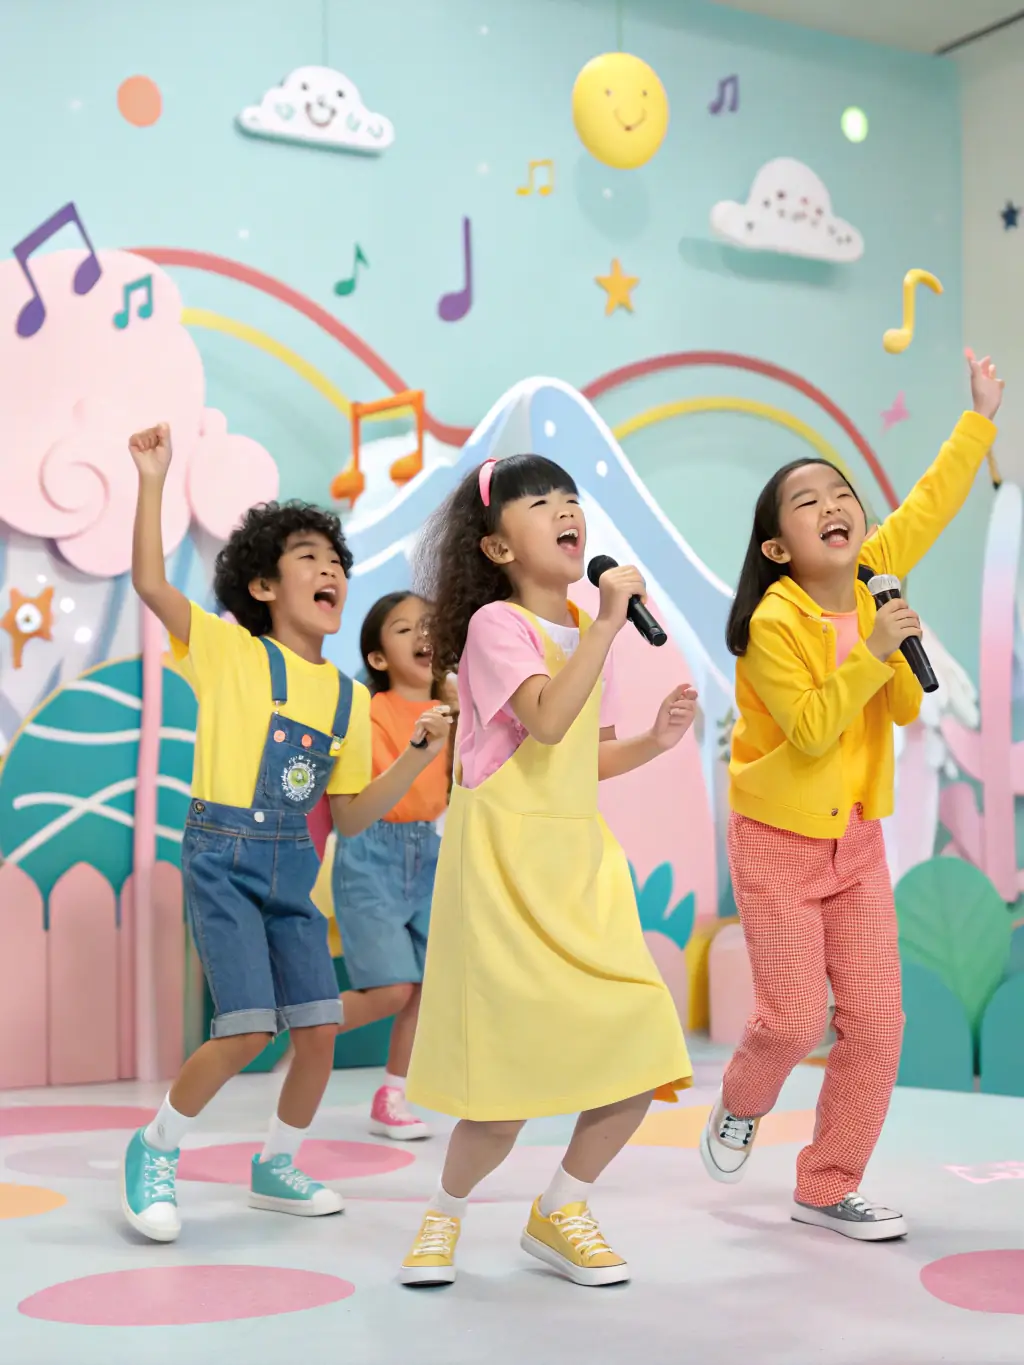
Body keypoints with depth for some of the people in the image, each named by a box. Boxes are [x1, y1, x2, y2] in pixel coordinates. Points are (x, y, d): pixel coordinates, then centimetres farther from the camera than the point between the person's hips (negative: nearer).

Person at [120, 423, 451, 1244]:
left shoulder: (349, 698, 10)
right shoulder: (232, 652, -2)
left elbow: (351, 816, 11)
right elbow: (151, 584, -16)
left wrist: (420, 755, 1)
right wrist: (153, 480, -18)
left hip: (293, 867, 5)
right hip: (224, 858, -5)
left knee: (320, 1030, 0)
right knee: (247, 1031, -15)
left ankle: (277, 1168, 25)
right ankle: (154, 1152, 11)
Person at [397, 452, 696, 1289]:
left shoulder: (584, 635, 16)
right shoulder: (496, 623, -7)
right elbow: (546, 721, -24)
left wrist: (655, 740, 6)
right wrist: (607, 625, -24)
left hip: (580, 863, 7)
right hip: (505, 864, -7)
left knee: (641, 1054, -2)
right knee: (510, 1082, -7)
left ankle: (560, 1210, 20)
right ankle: (447, 1213, 22)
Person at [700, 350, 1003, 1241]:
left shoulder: (872, 578, 0)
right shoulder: (772, 623, -19)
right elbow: (811, 730, -23)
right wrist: (871, 650, -28)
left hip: (858, 839, 6)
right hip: (779, 840, -6)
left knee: (876, 1022, 2)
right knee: (794, 1020, -4)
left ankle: (829, 1185, 17)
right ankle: (741, 1104, 31)